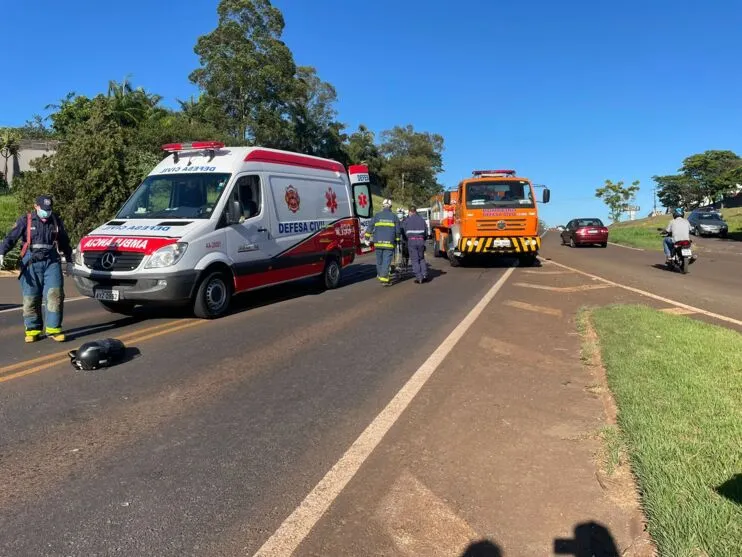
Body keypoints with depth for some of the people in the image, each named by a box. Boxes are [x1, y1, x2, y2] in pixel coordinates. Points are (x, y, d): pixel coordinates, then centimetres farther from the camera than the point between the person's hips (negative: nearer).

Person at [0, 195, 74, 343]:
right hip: (31, 263, -1)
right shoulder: (25, 221, 4)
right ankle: (32, 330, 11)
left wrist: (69, 262, 22)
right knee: (30, 297, 1)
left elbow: (65, 243, 21)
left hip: (52, 262, 2)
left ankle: (53, 328, -1)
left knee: (55, 294, -8)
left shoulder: (57, 221, 13)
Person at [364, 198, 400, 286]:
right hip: (389, 243, -2)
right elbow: (397, 230, 6)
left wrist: (367, 236, 17)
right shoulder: (394, 216, 4)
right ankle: (384, 278, -8)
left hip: (378, 242, 2)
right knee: (386, 261, -2)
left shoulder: (377, 215, 5)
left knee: (379, 260, 16)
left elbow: (370, 227, 7)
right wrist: (397, 240, 17)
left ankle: (380, 275, 29)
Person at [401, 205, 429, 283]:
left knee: (414, 260, 2)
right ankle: (424, 275, 8)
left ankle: (419, 277, -2)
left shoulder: (407, 220, 1)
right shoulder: (422, 219, 11)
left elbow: (403, 231, 4)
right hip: (421, 240, 3)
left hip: (411, 240, -3)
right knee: (421, 258, 18)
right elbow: (425, 232, 12)